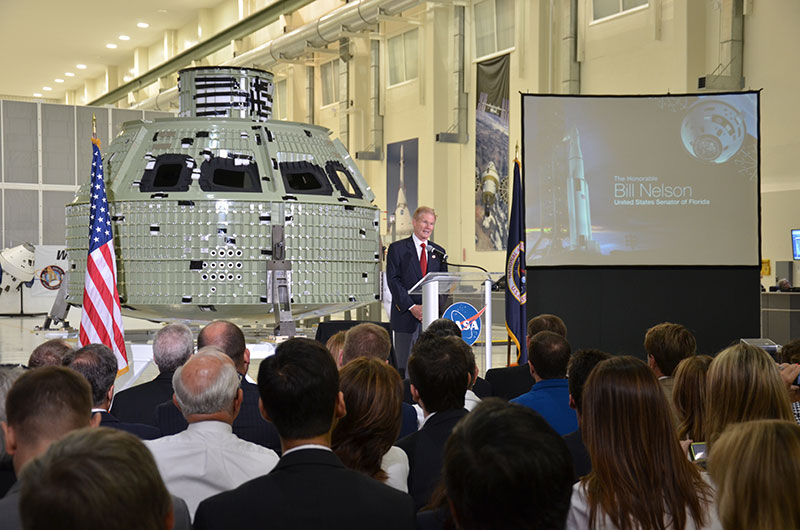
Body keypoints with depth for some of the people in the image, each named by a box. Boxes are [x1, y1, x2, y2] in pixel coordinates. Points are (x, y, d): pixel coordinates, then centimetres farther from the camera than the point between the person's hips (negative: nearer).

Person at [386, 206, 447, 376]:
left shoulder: (439, 252, 15)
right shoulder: (397, 248, 3)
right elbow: (393, 281, -5)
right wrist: (411, 307, -13)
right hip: (406, 317, -3)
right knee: (404, 366, -2)